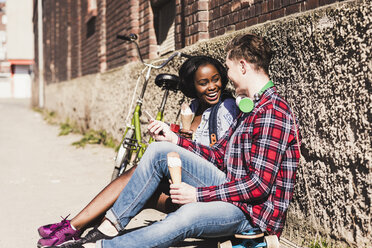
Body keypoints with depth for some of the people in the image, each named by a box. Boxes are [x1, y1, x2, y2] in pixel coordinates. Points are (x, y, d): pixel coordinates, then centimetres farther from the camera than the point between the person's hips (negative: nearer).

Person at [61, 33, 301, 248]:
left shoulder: (273, 112, -18)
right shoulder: (252, 108, 16)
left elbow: (260, 185, -24)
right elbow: (218, 155, 16)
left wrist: (198, 194, -21)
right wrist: (175, 139, 11)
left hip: (255, 212, -10)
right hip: (231, 190, 10)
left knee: (188, 216, -39)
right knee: (159, 151, -1)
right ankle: (111, 225, -1)